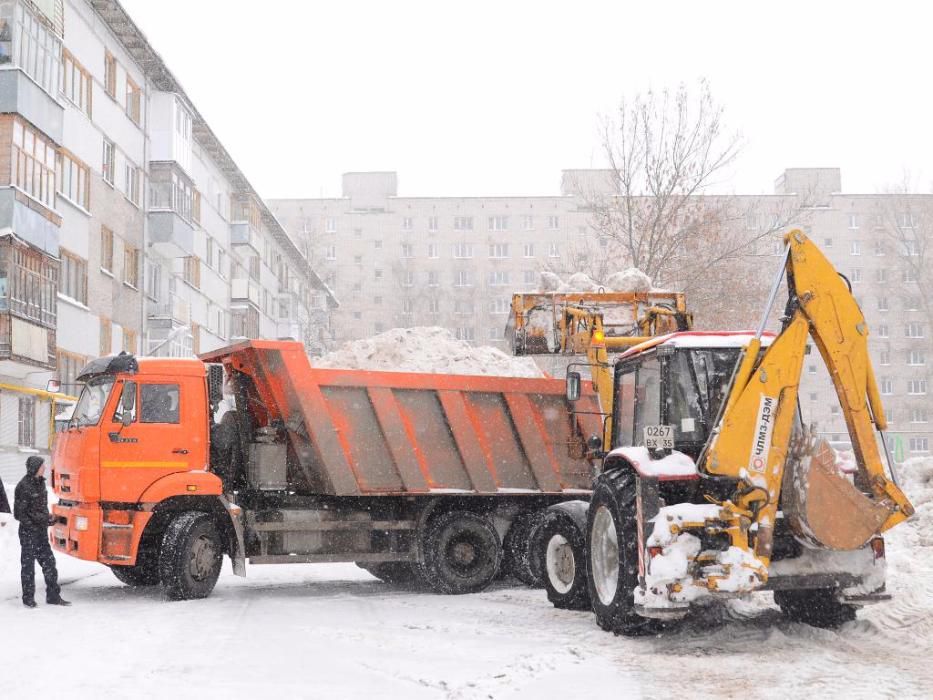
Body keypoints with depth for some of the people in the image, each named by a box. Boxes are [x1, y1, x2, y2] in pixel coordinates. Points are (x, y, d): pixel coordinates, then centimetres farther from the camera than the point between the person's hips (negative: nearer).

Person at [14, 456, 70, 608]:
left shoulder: (41, 482, 9)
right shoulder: (24, 486, -16)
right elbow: (19, 513, -14)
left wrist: (47, 517, 8)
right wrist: (31, 524, -18)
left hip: (42, 530, 8)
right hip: (28, 531, -8)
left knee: (49, 561, 7)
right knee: (28, 564, 2)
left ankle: (53, 595, 13)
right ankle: (28, 598, 11)